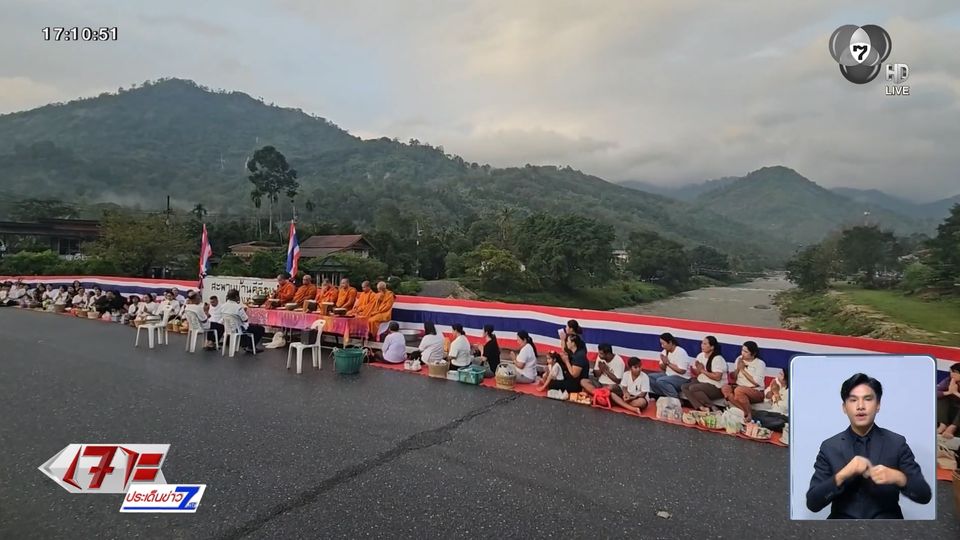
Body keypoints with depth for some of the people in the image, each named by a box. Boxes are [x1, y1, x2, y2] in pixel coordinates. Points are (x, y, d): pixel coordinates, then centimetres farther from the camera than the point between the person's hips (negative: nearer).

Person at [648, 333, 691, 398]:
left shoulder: (681, 352, -17)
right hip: (668, 375, 9)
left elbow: (682, 371, -23)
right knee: (650, 377, -5)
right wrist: (664, 363, -10)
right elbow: (662, 368, 12)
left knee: (660, 381, -29)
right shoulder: (665, 352, 6)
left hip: (682, 378, -9)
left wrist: (668, 363, -20)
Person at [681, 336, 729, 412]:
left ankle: (712, 407, -18)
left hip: (717, 387, -8)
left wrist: (703, 371, -15)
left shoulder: (717, 359, -14)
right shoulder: (700, 356, 9)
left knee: (693, 388, -28)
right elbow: (694, 374, 14)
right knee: (684, 387, -12)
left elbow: (717, 377, -23)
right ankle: (701, 407, -26)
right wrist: (697, 370, -8)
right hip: (702, 383, 9)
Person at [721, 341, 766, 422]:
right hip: (740, 387, 5)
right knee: (725, 388, -26)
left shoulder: (760, 364, -7)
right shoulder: (739, 359, 7)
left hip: (756, 392, -5)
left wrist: (743, 370, -14)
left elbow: (756, 382, -16)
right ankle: (744, 411, -26)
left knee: (738, 390, -36)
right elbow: (733, 377, 12)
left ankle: (749, 414, -17)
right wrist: (738, 368, -7)